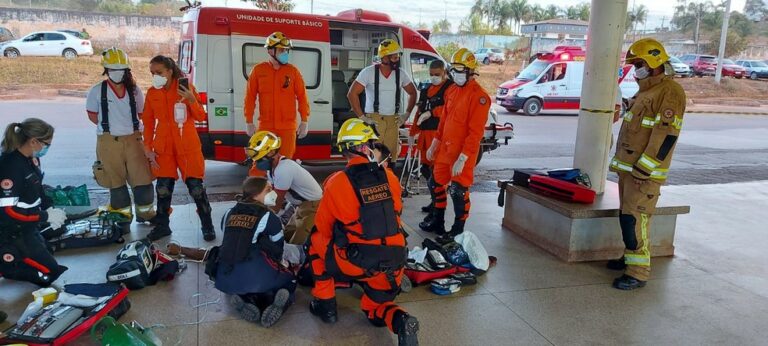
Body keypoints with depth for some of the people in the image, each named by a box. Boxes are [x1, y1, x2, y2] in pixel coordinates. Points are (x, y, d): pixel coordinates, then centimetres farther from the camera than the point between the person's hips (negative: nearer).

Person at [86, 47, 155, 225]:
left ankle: (146, 213, 18)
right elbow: (93, 115, 5)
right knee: (116, 181, 9)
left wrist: (127, 126, 6)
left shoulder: (134, 90, 4)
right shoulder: (97, 91, -3)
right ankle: (123, 216, 21)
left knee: (142, 178, 2)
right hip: (109, 141, -2)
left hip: (132, 139, 2)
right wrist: (110, 127, 5)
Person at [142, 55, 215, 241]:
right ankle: (162, 226, 24)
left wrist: (191, 99, -21)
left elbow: (200, 117, -5)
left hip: (187, 146, -3)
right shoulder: (152, 93, 5)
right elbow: (148, 122, 10)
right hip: (163, 147, 3)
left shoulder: (186, 87, -4)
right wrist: (148, 147, 5)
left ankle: (207, 226, 9)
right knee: (163, 188, 10)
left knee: (196, 186, -2)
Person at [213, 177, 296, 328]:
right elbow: (277, 248, 14)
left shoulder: (229, 214, 19)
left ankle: (244, 300, 2)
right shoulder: (269, 218, 5)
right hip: (257, 274, -4)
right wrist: (277, 265, 35)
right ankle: (280, 303, -11)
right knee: (289, 280, 23)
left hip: (226, 279, 4)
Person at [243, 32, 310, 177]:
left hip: (288, 127, 1)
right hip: (265, 126, -1)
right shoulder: (258, 70, 2)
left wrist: (304, 121, -2)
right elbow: (250, 97, 3)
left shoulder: (293, 71, 3)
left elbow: (302, 96, 3)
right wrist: (249, 122, 1)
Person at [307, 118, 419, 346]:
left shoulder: (336, 183, -8)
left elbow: (323, 230, 5)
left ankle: (325, 304, 25)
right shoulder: (389, 177, 1)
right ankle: (400, 320, -5)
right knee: (375, 309, 28)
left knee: (316, 241, 24)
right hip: (393, 265, 4)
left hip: (356, 264, -3)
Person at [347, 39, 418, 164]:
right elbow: (352, 94, -6)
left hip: (393, 121, 4)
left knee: (391, 157, 4)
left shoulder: (401, 74, 6)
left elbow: (412, 93, 20)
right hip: (373, 120, -4)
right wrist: (362, 117, -10)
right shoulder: (369, 72, -6)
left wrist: (407, 114, 10)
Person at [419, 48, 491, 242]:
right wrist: (435, 144, 19)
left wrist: (462, 158, -23)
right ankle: (437, 223, 34)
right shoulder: (452, 91, 11)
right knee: (436, 184, 17)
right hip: (445, 149, 9)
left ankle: (458, 230, 14)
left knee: (458, 191, -3)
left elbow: (475, 132, -20)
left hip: (462, 153, -9)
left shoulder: (478, 96, -16)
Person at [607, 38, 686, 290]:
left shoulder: (670, 92, -13)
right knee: (627, 216, 16)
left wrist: (644, 168, -23)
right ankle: (631, 257, 29)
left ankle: (638, 271, -7)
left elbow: (666, 134, -21)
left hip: (645, 172, -10)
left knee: (635, 218, -11)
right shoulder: (646, 90, 18)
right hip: (629, 167, 10)